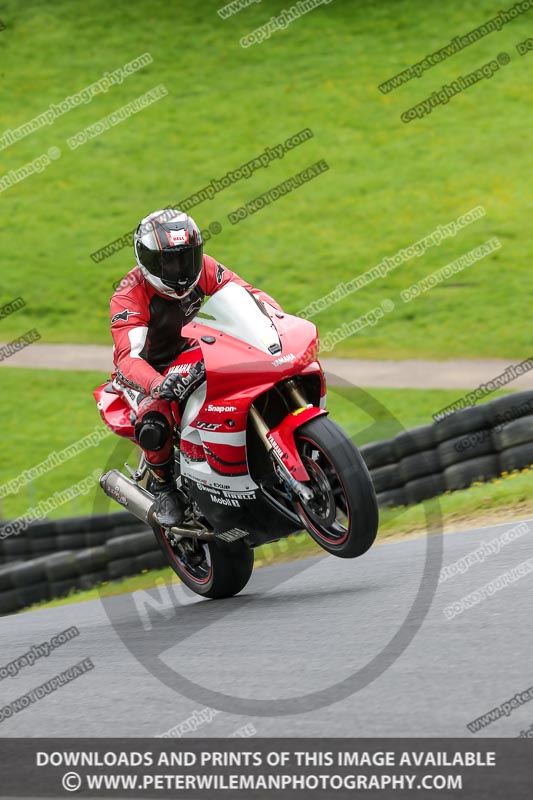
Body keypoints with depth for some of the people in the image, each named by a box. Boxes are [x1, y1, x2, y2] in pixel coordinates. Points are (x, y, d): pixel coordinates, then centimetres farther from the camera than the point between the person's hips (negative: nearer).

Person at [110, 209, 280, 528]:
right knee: (154, 426, -35)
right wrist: (159, 385, -61)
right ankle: (164, 485, -6)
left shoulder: (203, 268, -14)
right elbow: (128, 356, -41)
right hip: (145, 370, -5)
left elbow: (245, 292, -10)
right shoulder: (129, 295, -29)